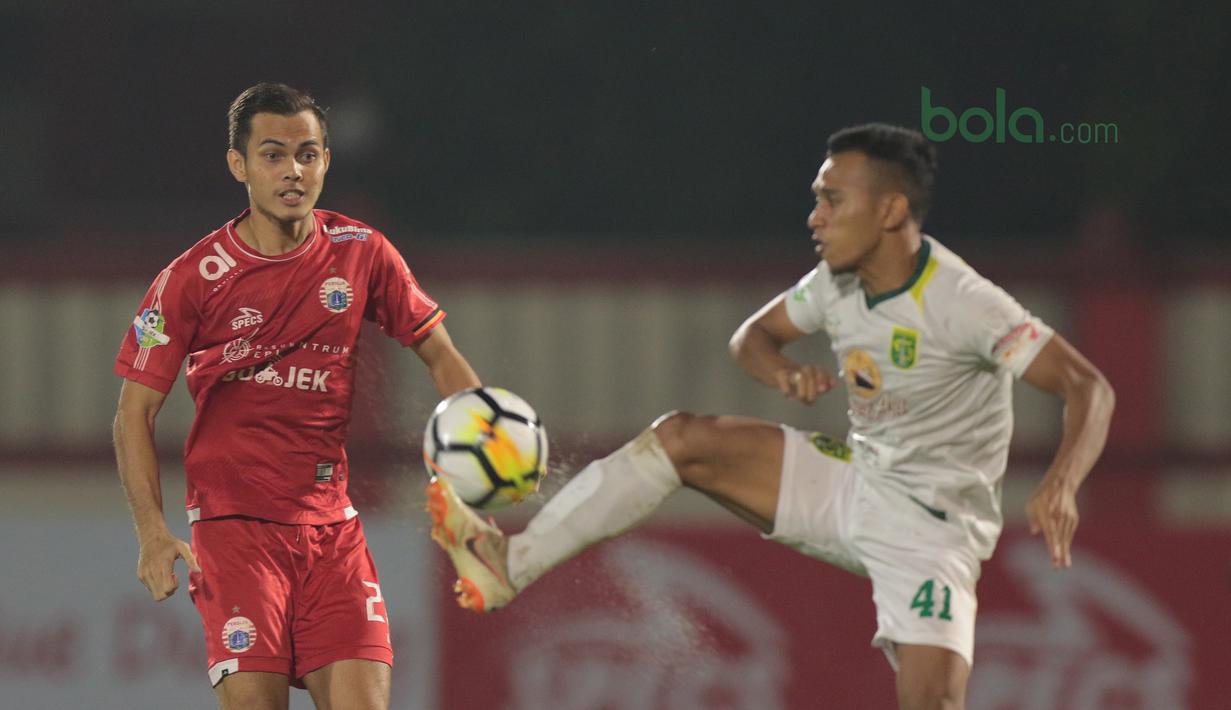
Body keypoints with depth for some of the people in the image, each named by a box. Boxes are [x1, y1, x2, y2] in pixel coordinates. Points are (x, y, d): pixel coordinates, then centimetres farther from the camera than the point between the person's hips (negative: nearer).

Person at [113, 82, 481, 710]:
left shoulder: (363, 253, 5)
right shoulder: (192, 278, -3)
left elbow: (440, 356, 15)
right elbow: (135, 412, 1)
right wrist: (153, 531, -11)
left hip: (332, 523, 3)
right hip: (234, 522, -3)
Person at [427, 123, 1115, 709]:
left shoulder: (960, 303, -25)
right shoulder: (836, 284, -2)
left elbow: (1089, 388, -27)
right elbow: (753, 335, 16)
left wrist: (1061, 485, -45)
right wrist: (786, 372, -10)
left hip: (930, 528, -7)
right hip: (855, 484, 7)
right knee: (682, 439, -5)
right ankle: (512, 561, -4)